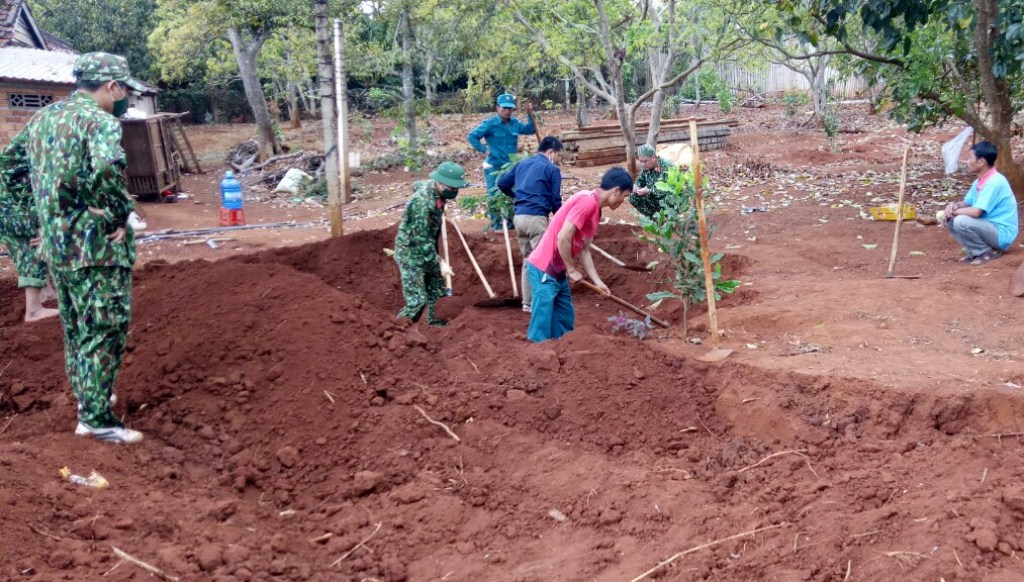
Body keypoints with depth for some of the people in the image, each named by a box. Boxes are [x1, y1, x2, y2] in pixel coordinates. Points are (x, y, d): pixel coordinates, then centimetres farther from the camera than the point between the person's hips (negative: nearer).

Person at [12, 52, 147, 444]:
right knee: (105, 331, -1)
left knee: (75, 327, 20)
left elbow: (36, 174, 19)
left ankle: (88, 398, 34)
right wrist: (119, 216, -22)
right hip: (95, 245, -8)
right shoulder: (99, 121, -16)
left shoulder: (39, 119, 12)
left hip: (55, 241, 8)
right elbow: (107, 169, -35)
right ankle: (97, 419, 2)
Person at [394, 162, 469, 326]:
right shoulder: (422, 203, -32)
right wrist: (440, 262, -27)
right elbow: (422, 240, -30)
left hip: (427, 250, 9)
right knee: (417, 300, -12)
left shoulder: (432, 186, -5)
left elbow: (416, 185, 21)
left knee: (435, 286, 18)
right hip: (410, 253, -9)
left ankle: (432, 320, 33)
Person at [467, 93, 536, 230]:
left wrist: (530, 114, 5)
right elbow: (472, 136, -10)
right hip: (494, 167, -5)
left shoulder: (515, 123, 5)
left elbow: (530, 130, 18)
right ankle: (496, 224, 8)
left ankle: (511, 222, 22)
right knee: (494, 196, -1)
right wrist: (484, 150, -12)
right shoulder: (490, 123, -12)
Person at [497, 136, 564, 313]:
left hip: (518, 217, 7)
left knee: (528, 260, 16)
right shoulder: (551, 169, -3)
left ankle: (527, 303, 19)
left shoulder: (522, 164, 17)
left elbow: (502, 183, 16)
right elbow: (555, 200, -4)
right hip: (536, 217, -7)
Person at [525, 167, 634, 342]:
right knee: (542, 329, -8)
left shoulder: (595, 209, 12)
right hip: (544, 270, -10)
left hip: (558, 272, 10)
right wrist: (572, 270, -13)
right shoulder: (587, 201, -18)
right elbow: (563, 238, -24)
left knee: (565, 324, 15)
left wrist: (597, 281, 10)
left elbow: (584, 249, 15)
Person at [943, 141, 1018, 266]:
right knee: (950, 219, 5)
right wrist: (954, 206, -9)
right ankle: (976, 252, 6)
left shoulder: (994, 182, -23)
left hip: (1001, 234, -9)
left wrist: (953, 210, -14)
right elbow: (967, 203, 15)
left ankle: (988, 252, -8)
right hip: (988, 227, 9)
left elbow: (976, 212, -30)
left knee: (961, 222, -29)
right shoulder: (979, 181, 5)